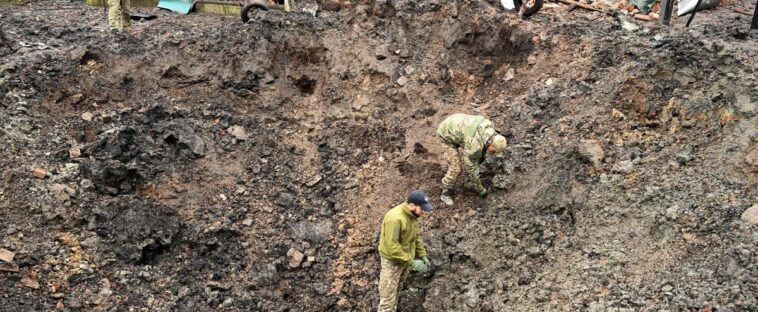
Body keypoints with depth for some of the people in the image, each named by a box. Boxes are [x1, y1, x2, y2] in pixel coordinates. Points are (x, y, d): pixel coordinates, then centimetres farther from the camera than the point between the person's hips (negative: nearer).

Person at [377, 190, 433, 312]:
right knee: (389, 293, 0)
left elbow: (416, 236, 11)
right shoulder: (395, 218, -33)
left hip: (405, 257, 9)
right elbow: (392, 246, -33)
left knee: (397, 288, 24)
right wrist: (411, 262, -30)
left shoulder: (412, 215, -3)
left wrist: (422, 255, 4)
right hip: (393, 260, -9)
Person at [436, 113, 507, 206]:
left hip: (456, 126, 8)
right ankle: (446, 194, 8)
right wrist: (480, 189, -10)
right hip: (446, 135, -8)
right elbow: (471, 169, -22)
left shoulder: (489, 129, -15)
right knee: (456, 168, -11)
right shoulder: (474, 145, -35)